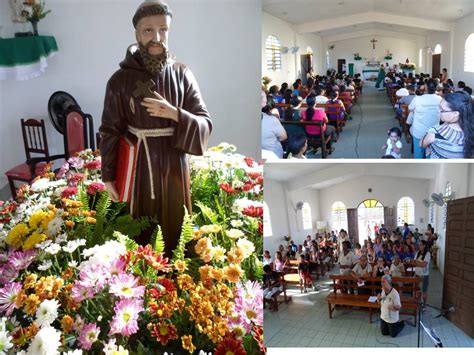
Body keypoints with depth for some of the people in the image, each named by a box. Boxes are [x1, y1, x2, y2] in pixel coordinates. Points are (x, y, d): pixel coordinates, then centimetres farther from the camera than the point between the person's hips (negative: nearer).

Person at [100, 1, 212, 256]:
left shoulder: (182, 75, -3)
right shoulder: (120, 80, -6)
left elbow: (205, 125, -5)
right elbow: (110, 131, -1)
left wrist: (174, 114, -22)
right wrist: (108, 176, 0)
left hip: (173, 166, 1)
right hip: (137, 166, -1)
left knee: (175, 228, 15)